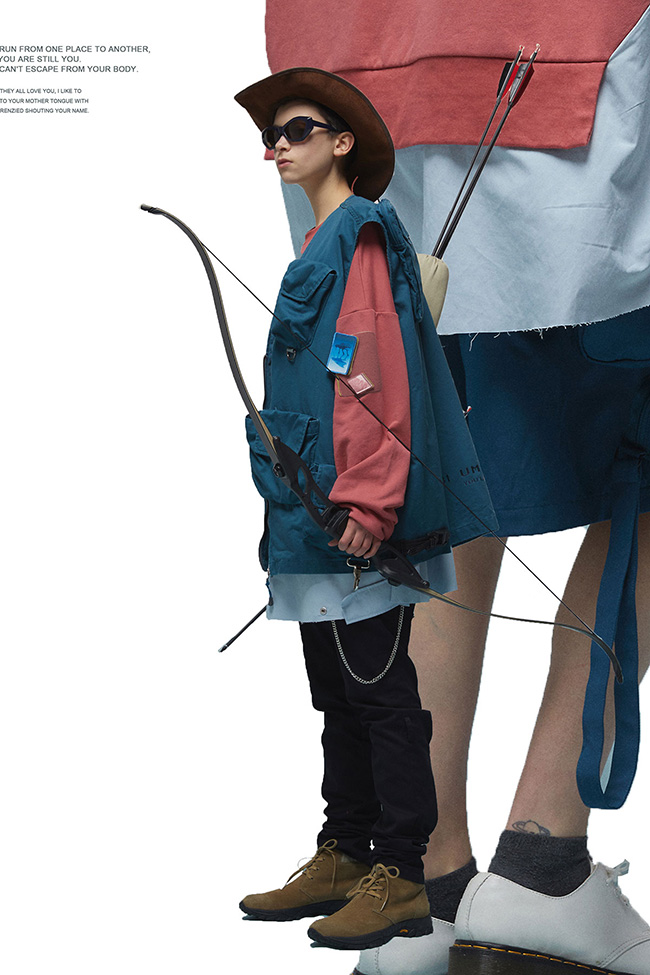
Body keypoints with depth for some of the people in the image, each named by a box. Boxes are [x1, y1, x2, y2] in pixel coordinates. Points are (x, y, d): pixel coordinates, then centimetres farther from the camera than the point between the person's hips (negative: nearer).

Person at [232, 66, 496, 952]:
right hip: (318, 514, 10)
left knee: (379, 693, -6)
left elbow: (378, 377, -17)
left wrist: (366, 501, -23)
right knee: (339, 694, 13)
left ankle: (401, 880, -2)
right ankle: (343, 859, 20)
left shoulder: (360, 233, -8)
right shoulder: (325, 244, 20)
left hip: (357, 516, -10)